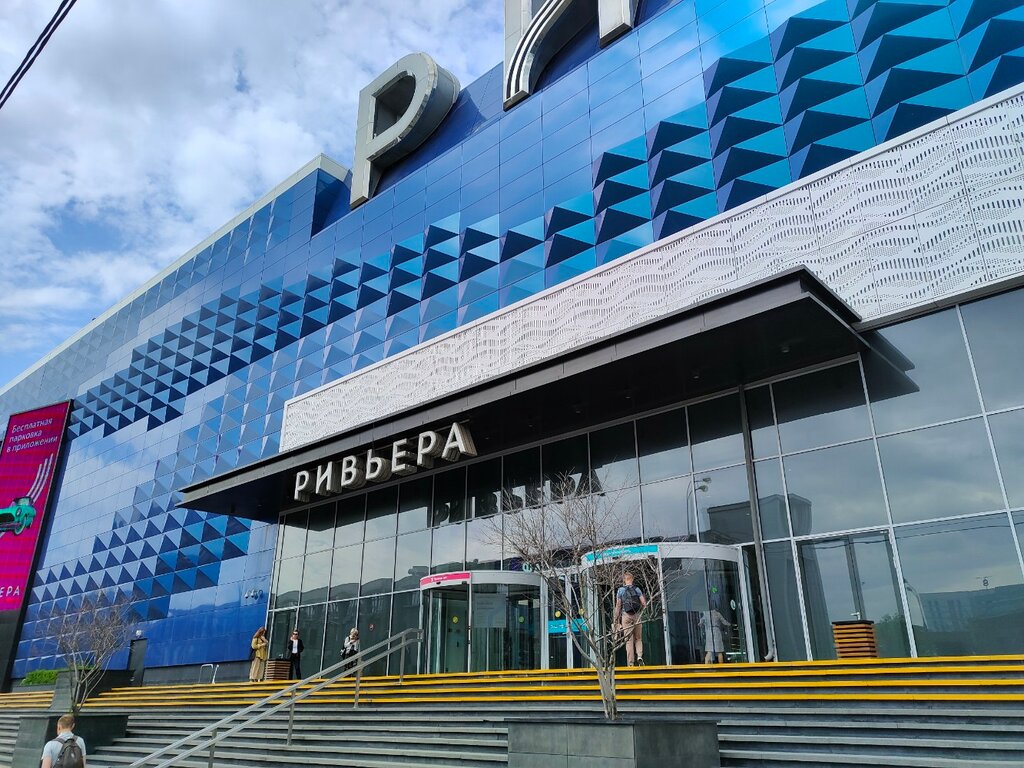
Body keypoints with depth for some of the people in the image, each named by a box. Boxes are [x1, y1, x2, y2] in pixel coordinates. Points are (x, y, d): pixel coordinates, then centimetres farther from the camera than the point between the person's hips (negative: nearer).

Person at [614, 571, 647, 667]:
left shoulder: (620, 590, 1)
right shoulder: (637, 589, 6)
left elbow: (618, 605, -2)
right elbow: (644, 604, 1)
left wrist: (616, 619, 3)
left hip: (626, 615, -2)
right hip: (637, 615, 2)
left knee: (629, 640, 2)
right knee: (638, 638, 15)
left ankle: (631, 663, 1)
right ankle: (639, 656, -7)